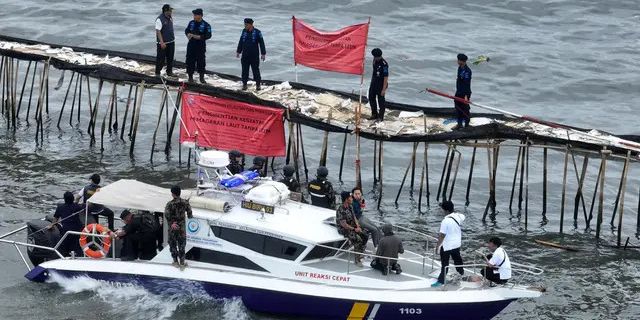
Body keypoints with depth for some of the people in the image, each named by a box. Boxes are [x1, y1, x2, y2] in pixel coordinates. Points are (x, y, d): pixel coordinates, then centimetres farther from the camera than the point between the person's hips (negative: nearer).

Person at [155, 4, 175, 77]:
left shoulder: (170, 18, 7)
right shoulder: (160, 19, -18)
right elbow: (158, 31, -20)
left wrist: (173, 39, 20)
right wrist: (162, 42, -24)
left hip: (171, 42, 8)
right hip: (163, 43, -8)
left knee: (170, 58, 14)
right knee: (161, 59, -1)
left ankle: (169, 72, 26)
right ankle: (157, 73, 10)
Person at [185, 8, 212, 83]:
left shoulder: (206, 25, -7)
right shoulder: (191, 23, 7)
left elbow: (208, 35, -11)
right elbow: (186, 30, 18)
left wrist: (199, 37, -21)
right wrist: (188, 34, -5)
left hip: (200, 47, -4)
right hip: (191, 46, 4)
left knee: (201, 61, 1)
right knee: (190, 61, 5)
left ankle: (201, 77, 12)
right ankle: (190, 76, 16)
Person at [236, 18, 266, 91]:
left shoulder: (257, 32, -7)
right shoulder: (244, 31, 5)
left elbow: (261, 43, -3)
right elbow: (240, 42, 15)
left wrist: (263, 54, -6)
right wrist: (238, 51, 15)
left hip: (254, 56, -3)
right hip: (245, 56, 3)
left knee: (256, 70, 2)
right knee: (245, 70, 5)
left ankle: (258, 85, 12)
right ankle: (244, 84, 13)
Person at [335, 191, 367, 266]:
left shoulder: (350, 206, 3)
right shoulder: (341, 210, -25)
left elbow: (354, 217, 12)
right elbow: (344, 225, -24)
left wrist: (358, 226, -3)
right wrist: (354, 229, -17)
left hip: (351, 226, 9)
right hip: (343, 229, -9)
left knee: (364, 236, -7)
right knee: (358, 239, -25)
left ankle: (361, 254, 7)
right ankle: (357, 260, -17)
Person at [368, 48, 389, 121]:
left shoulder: (384, 64, -25)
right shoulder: (375, 60, 1)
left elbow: (386, 77, -24)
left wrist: (384, 89, -24)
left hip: (381, 84, -9)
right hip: (374, 82, 9)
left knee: (381, 100, 3)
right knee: (371, 98, 15)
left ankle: (381, 117, 16)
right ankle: (374, 114, 30)